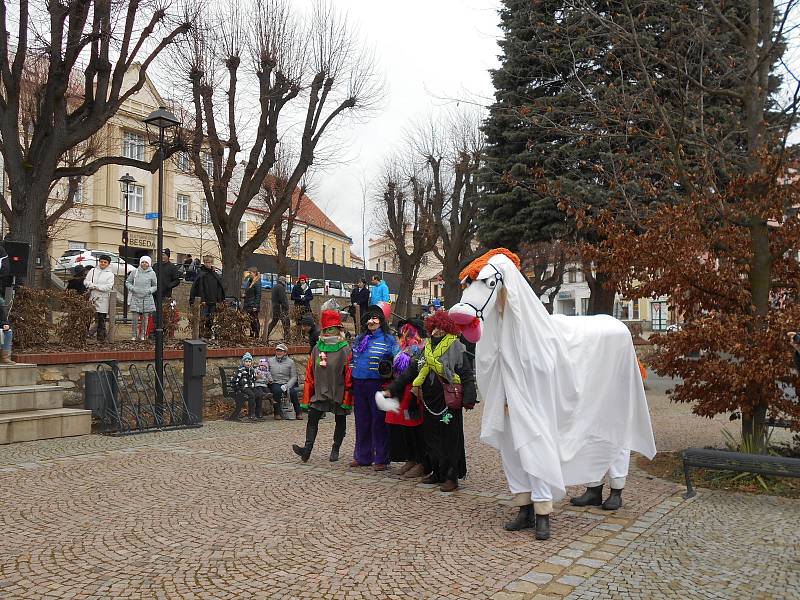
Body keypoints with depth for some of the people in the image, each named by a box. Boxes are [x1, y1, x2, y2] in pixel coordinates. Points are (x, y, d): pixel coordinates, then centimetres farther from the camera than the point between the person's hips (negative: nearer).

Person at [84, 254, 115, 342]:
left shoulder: (110, 274, 3)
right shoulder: (92, 271, 12)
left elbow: (109, 287, -9)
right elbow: (86, 281, 5)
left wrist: (96, 286, -13)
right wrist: (93, 285, -14)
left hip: (103, 300, -2)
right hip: (91, 298, 2)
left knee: (101, 320, 2)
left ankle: (101, 337, 8)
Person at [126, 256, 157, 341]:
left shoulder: (152, 273, 3)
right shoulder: (134, 272, 3)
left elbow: (155, 286, 9)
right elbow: (127, 282, 11)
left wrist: (150, 290, -9)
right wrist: (132, 288, -7)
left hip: (147, 298, 0)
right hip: (135, 298, 0)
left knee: (145, 318, 6)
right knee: (135, 318, -2)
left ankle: (143, 335, 17)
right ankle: (133, 335, 11)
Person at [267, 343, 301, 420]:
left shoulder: (290, 362, 11)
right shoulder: (270, 360, 16)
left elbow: (294, 377, 4)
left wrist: (287, 386, -13)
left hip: (287, 383, 0)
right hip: (275, 383, 0)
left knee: (293, 391, -30)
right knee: (277, 390, -34)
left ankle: (298, 413, -15)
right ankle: (277, 413, -22)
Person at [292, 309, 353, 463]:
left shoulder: (345, 350, -8)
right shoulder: (317, 348, 5)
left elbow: (349, 376, -9)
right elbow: (310, 374, 9)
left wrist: (347, 398, -12)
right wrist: (307, 397, 6)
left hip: (339, 394, -3)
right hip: (320, 393, 3)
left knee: (340, 422, 9)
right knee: (312, 418, -10)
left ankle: (335, 450, 24)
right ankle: (307, 449, -12)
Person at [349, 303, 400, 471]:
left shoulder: (389, 340, -2)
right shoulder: (359, 339, 16)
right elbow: (352, 359, 24)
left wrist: (387, 366, -21)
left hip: (377, 385, -6)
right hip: (359, 384, 6)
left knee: (379, 421, -1)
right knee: (361, 421, 12)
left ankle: (381, 459, 9)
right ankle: (362, 456, 24)